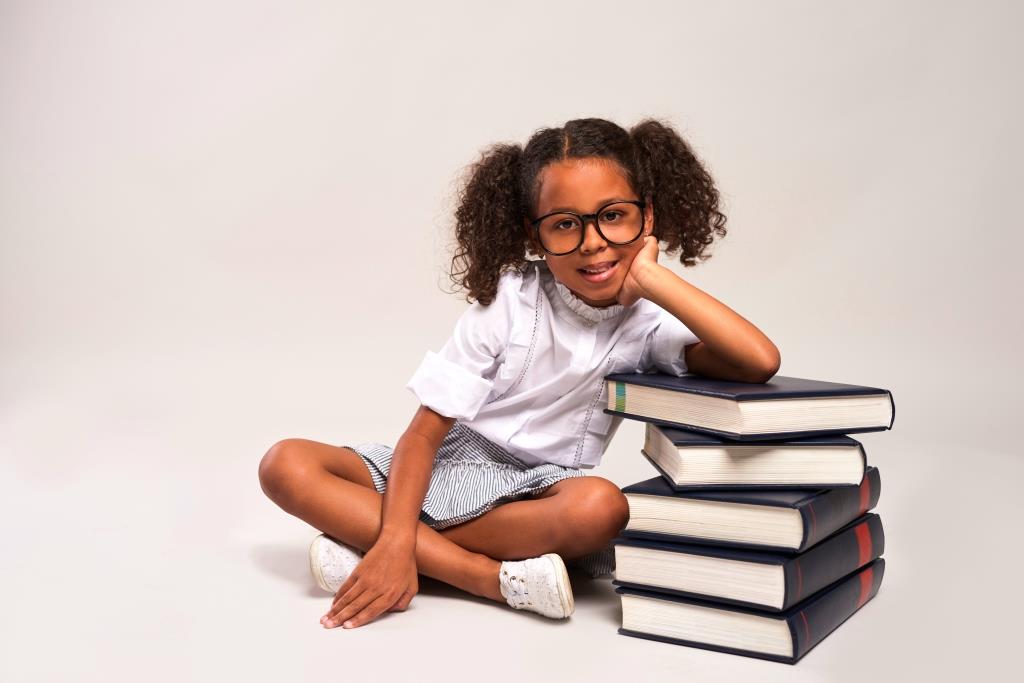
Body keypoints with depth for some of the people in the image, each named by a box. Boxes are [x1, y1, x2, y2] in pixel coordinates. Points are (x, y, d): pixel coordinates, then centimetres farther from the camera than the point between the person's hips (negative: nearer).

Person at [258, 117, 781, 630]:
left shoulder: (647, 322, -8)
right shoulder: (508, 301, -10)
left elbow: (761, 362, -28)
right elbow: (425, 432, -13)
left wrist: (650, 277, -25)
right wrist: (395, 541, -28)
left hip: (536, 490, 0)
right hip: (449, 466, 1)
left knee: (602, 507, -36)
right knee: (286, 464, -20)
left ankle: (393, 541, -23)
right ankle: (497, 579, -28)